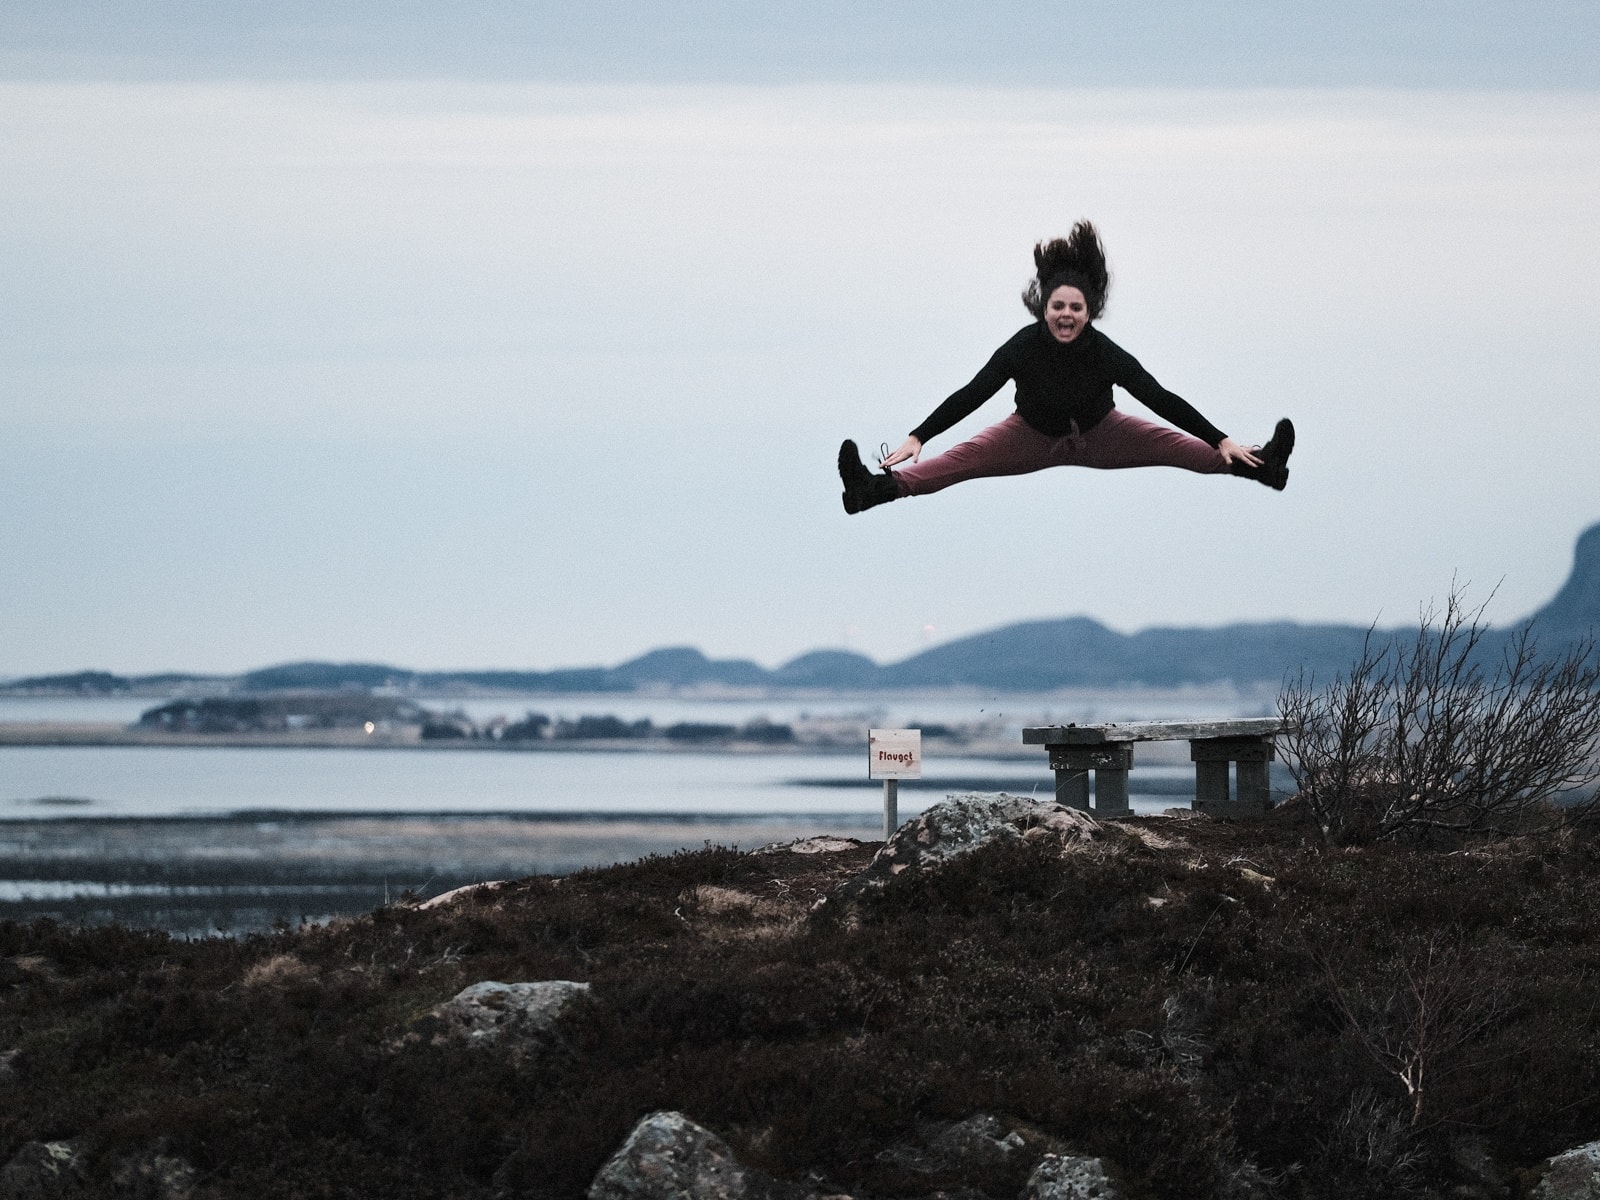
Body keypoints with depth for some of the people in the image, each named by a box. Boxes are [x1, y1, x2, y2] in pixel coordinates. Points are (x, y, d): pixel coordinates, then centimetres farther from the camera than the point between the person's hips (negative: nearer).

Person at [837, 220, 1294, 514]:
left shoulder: (1106, 354, -28)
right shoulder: (1024, 347, -28)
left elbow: (1161, 399, -26)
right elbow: (971, 394, -26)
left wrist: (1223, 442, -28)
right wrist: (917, 438, -33)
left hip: (1097, 434, 1)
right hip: (1033, 434, -1)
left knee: (1169, 443, -17)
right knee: (965, 457, -22)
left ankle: (1260, 466, -26)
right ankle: (881, 487, -42)